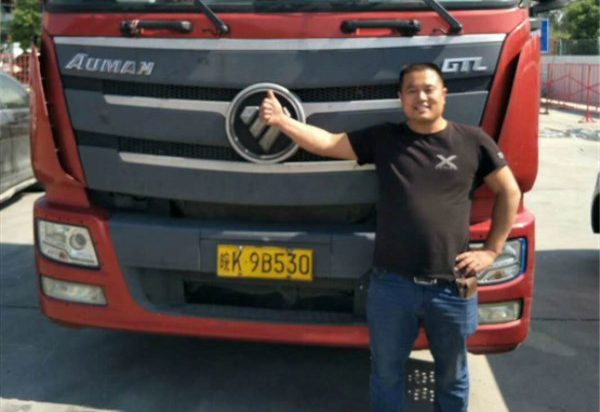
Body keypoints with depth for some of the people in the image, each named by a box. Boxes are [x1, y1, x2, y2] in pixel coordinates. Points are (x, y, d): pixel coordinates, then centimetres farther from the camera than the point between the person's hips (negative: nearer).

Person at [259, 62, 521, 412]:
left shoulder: (473, 141, 0)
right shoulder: (383, 139, 3)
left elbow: (510, 192, 7)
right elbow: (329, 143, 1)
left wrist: (492, 251, 2)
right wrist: (282, 121, -13)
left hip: (452, 287, 0)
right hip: (391, 284, 1)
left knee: (452, 375, 19)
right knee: (386, 373, 16)